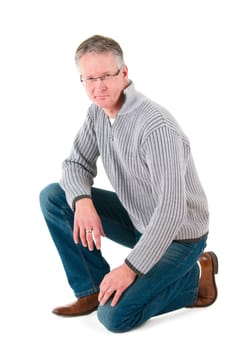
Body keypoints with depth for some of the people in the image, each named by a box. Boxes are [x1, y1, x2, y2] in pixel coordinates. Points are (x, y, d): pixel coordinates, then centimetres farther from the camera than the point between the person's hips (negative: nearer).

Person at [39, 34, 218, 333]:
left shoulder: (156, 127, -31)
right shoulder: (98, 112, -5)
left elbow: (171, 210, -34)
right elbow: (76, 164, 2)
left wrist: (130, 268, -30)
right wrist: (82, 201, -21)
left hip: (177, 235, -7)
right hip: (136, 219, 8)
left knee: (114, 316, -21)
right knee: (52, 197, -5)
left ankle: (193, 277, 2)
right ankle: (93, 287, 3)